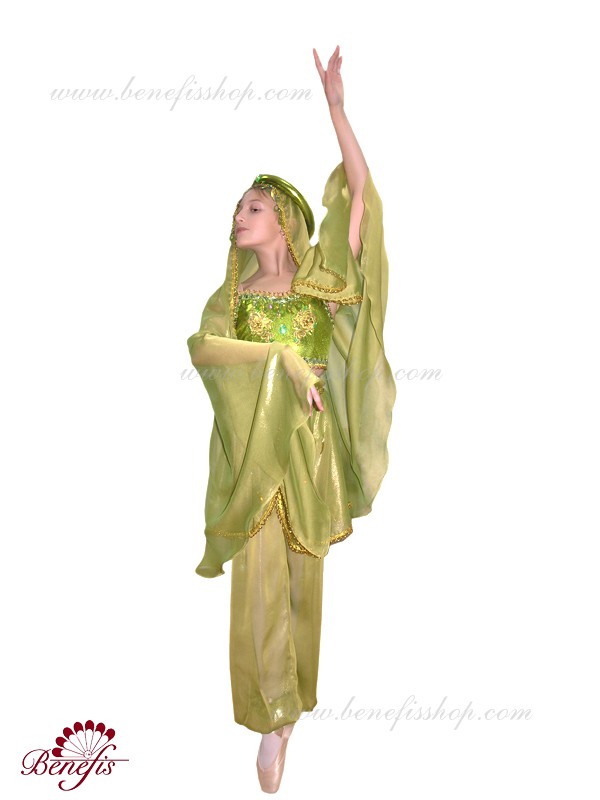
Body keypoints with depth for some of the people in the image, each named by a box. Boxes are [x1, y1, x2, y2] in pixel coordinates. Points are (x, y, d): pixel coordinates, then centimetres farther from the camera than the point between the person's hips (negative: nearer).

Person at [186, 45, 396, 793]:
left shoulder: (319, 277, 5)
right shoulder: (230, 292, 7)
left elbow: (360, 191, -2)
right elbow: (202, 345, -14)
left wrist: (335, 104, -5)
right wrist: (282, 358, -23)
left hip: (309, 443, 0)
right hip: (252, 444, 0)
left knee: (302, 574, 10)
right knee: (260, 577, -4)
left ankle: (293, 691, 31)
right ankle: (274, 716, 9)